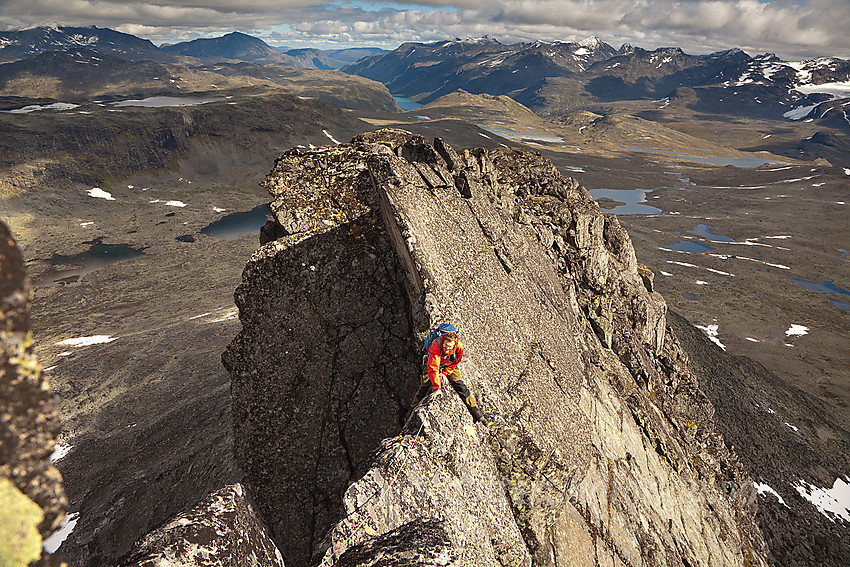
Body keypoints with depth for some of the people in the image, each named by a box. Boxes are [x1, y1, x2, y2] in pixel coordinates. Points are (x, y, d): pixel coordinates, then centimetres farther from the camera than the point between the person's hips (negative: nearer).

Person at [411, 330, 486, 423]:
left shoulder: (459, 347, -30)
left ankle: (477, 413, -4)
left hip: (449, 366, 2)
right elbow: (433, 368, -43)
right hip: (433, 363, -2)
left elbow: (455, 363, -9)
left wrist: (444, 373, -18)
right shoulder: (436, 346, -41)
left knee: (460, 386, -10)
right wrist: (437, 388, -45)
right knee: (425, 386, -14)